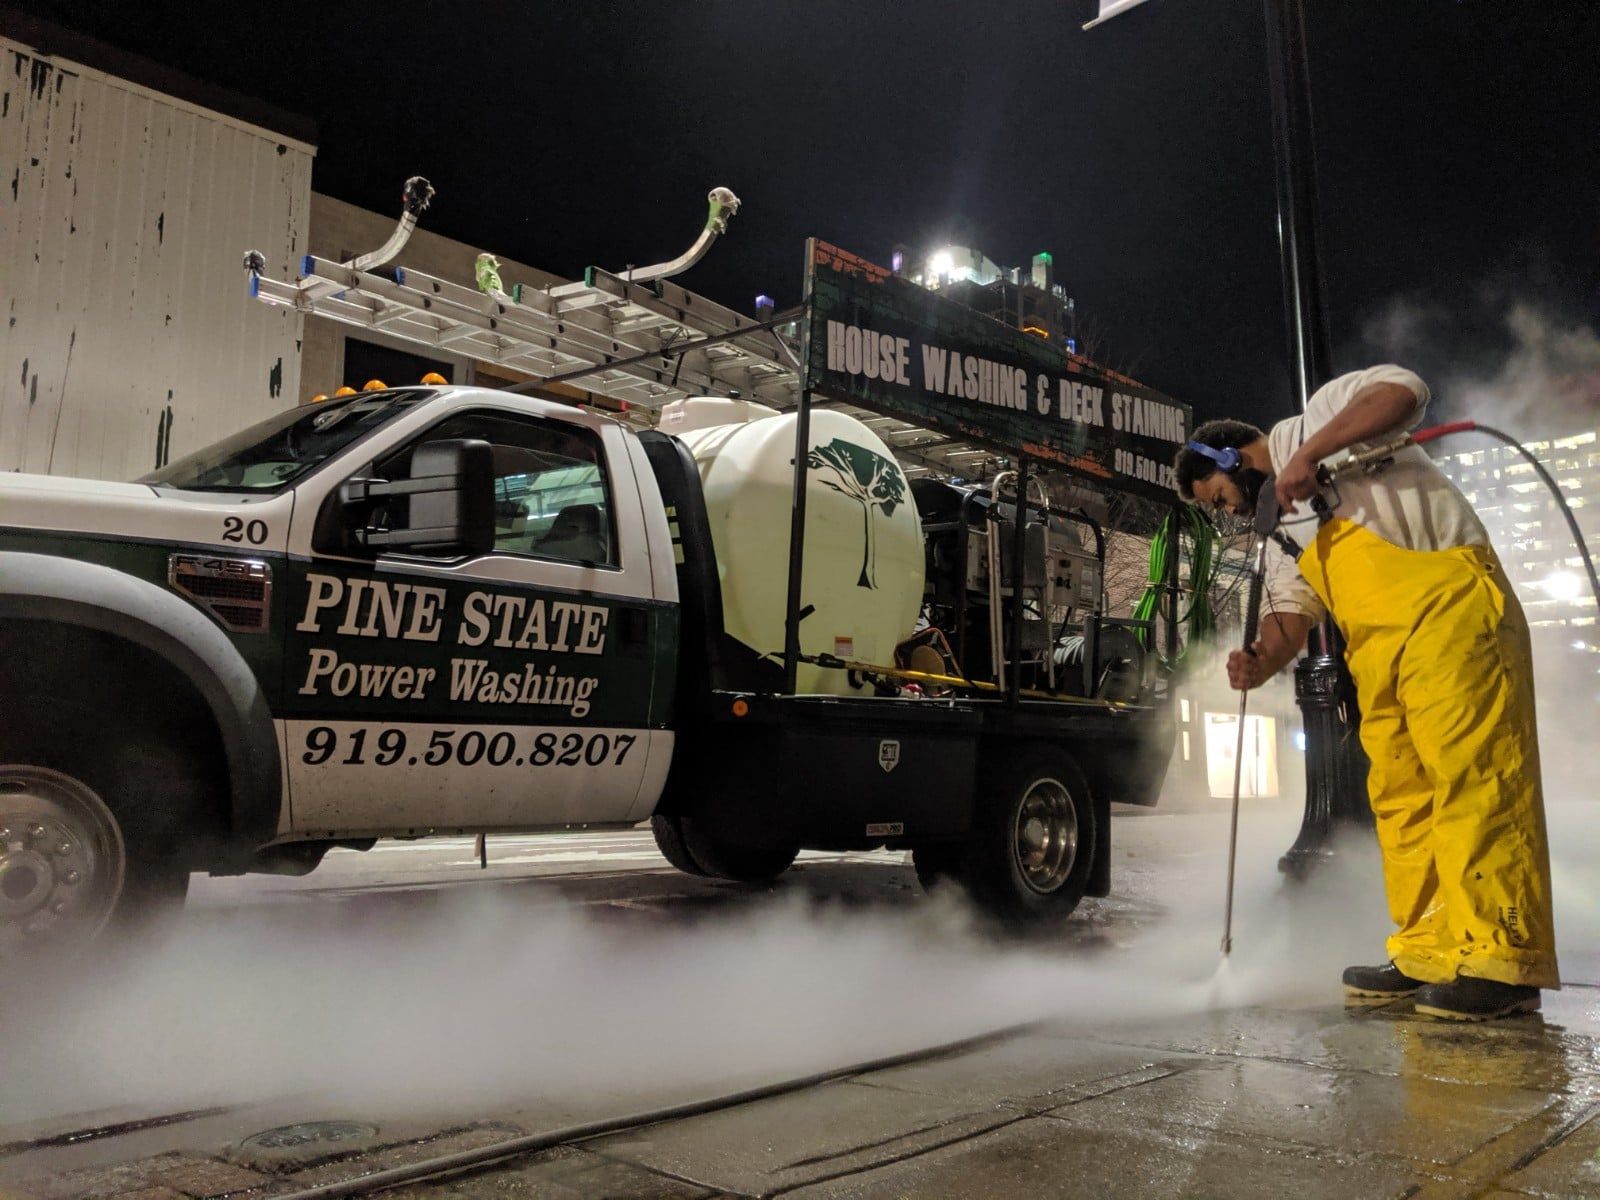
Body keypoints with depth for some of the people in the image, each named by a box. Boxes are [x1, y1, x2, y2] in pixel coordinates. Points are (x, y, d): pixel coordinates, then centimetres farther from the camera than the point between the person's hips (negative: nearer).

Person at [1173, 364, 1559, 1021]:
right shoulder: (1279, 533, 24)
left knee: (1471, 774, -13)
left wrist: (1310, 453, -21)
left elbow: (1402, 390, -15)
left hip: (1450, 604, -9)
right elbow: (1290, 610, 11)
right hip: (1379, 648, 9)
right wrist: (1262, 663, -9)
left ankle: (1499, 959, -12)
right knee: (1399, 795, 5)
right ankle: (1427, 953, 10)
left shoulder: (1318, 417, 4)